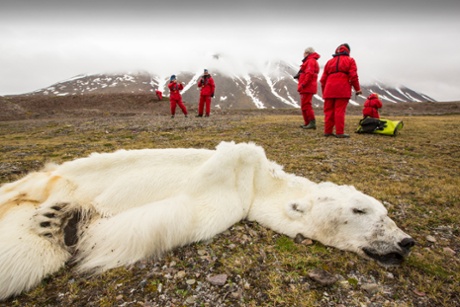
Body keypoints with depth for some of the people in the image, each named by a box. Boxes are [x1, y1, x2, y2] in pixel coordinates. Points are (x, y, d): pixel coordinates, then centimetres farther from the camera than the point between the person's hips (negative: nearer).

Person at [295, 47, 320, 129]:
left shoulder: (310, 61, -9)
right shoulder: (310, 61, 25)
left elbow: (309, 74, -21)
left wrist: (303, 84, -22)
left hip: (307, 87, -11)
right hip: (307, 88, 11)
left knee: (306, 105, -13)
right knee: (304, 105, 14)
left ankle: (312, 122, -13)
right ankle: (307, 123, 20)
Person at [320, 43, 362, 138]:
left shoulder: (330, 61, 21)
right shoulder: (350, 60, 11)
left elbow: (323, 78, 16)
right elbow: (353, 76, -1)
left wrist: (324, 92, 22)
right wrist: (357, 89, 5)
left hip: (329, 90, 3)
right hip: (342, 90, -3)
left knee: (329, 111, 7)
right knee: (340, 111, -6)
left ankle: (327, 131, 8)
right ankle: (339, 133, -7)